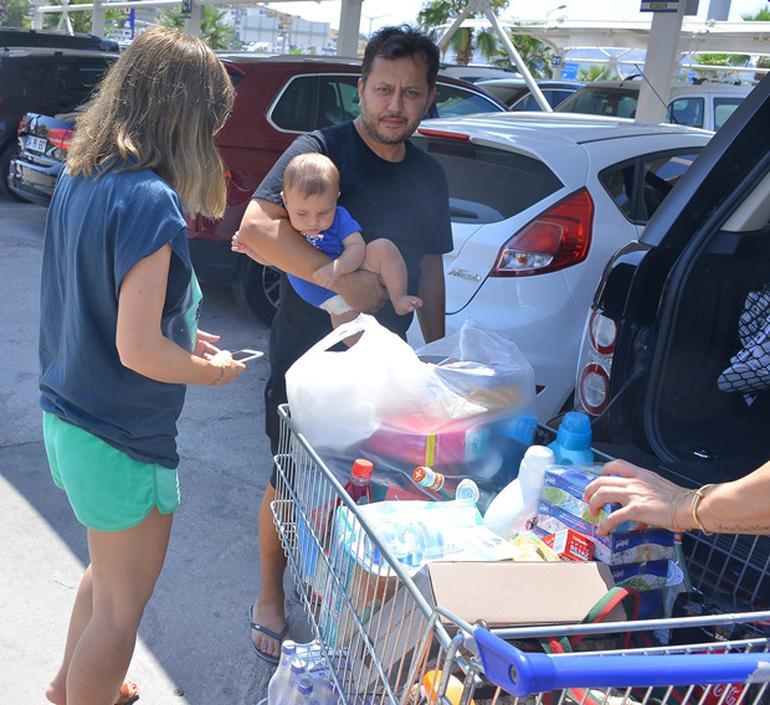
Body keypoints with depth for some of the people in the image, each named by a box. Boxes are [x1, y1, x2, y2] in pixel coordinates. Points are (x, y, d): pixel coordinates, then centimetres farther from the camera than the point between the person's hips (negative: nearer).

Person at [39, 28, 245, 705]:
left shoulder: (77, 179, 2)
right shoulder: (151, 201, -25)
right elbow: (138, 352, -27)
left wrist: (178, 331, 12)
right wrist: (212, 370, -10)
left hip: (68, 417, 10)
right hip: (121, 441, -9)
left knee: (112, 568, 32)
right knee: (121, 608, 12)